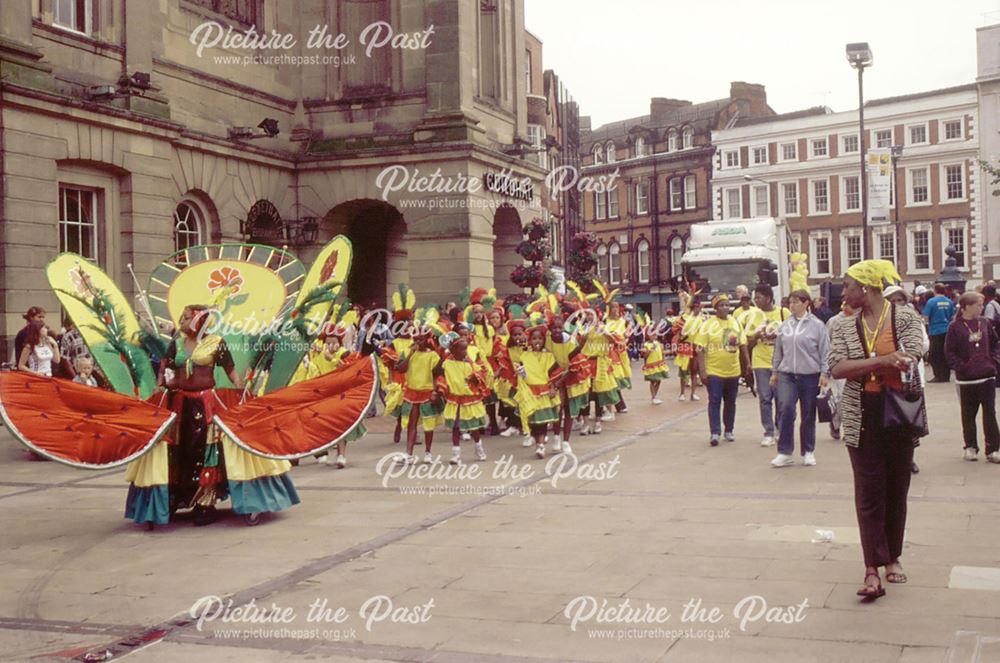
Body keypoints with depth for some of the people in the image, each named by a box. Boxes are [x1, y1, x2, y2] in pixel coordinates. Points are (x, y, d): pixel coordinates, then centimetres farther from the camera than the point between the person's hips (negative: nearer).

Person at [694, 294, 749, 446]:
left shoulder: (735, 323, 7)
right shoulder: (708, 325, -7)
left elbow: (743, 345, 14)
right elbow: (701, 349, -9)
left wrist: (747, 362, 7)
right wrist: (702, 371, -14)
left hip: (733, 371, 5)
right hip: (714, 371, -4)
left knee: (730, 402, 12)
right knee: (714, 402, -6)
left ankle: (728, 430, 25)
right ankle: (714, 433, -7)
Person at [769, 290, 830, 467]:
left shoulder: (817, 325, -3)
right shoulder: (784, 326, 8)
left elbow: (825, 351, -3)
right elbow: (778, 350, 16)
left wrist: (825, 373, -8)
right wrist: (775, 371, 15)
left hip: (810, 376, -2)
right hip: (787, 375, 2)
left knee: (808, 415, 7)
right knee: (786, 409, -13)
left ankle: (808, 452, 21)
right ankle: (784, 452, -7)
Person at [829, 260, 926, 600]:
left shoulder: (906, 317, -2)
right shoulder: (844, 326, 5)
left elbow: (910, 360, -16)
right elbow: (837, 369, -9)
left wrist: (860, 366, -17)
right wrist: (883, 361, -19)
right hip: (862, 418, 1)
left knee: (897, 488, 9)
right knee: (869, 491, -3)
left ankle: (892, 557, 24)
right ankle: (872, 568, -4)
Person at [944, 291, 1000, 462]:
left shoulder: (984, 323, 5)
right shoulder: (955, 326, -7)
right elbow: (949, 351, -6)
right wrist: (960, 366, -14)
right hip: (966, 379, -3)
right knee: (968, 414, 8)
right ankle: (971, 447, 20)